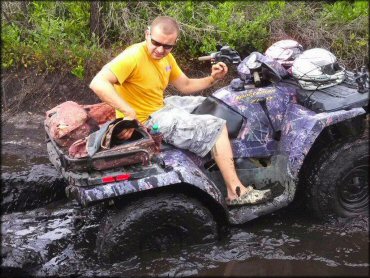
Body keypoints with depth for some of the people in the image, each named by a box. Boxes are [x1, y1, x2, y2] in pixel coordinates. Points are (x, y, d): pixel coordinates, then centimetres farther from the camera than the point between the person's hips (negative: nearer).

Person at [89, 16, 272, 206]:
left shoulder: (165, 57, 4)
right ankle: (236, 192, -10)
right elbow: (98, 83, -33)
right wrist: (130, 112, -37)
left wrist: (212, 78, -3)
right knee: (216, 127, -11)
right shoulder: (134, 56, -23)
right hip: (146, 120, -10)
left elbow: (186, 86, 14)